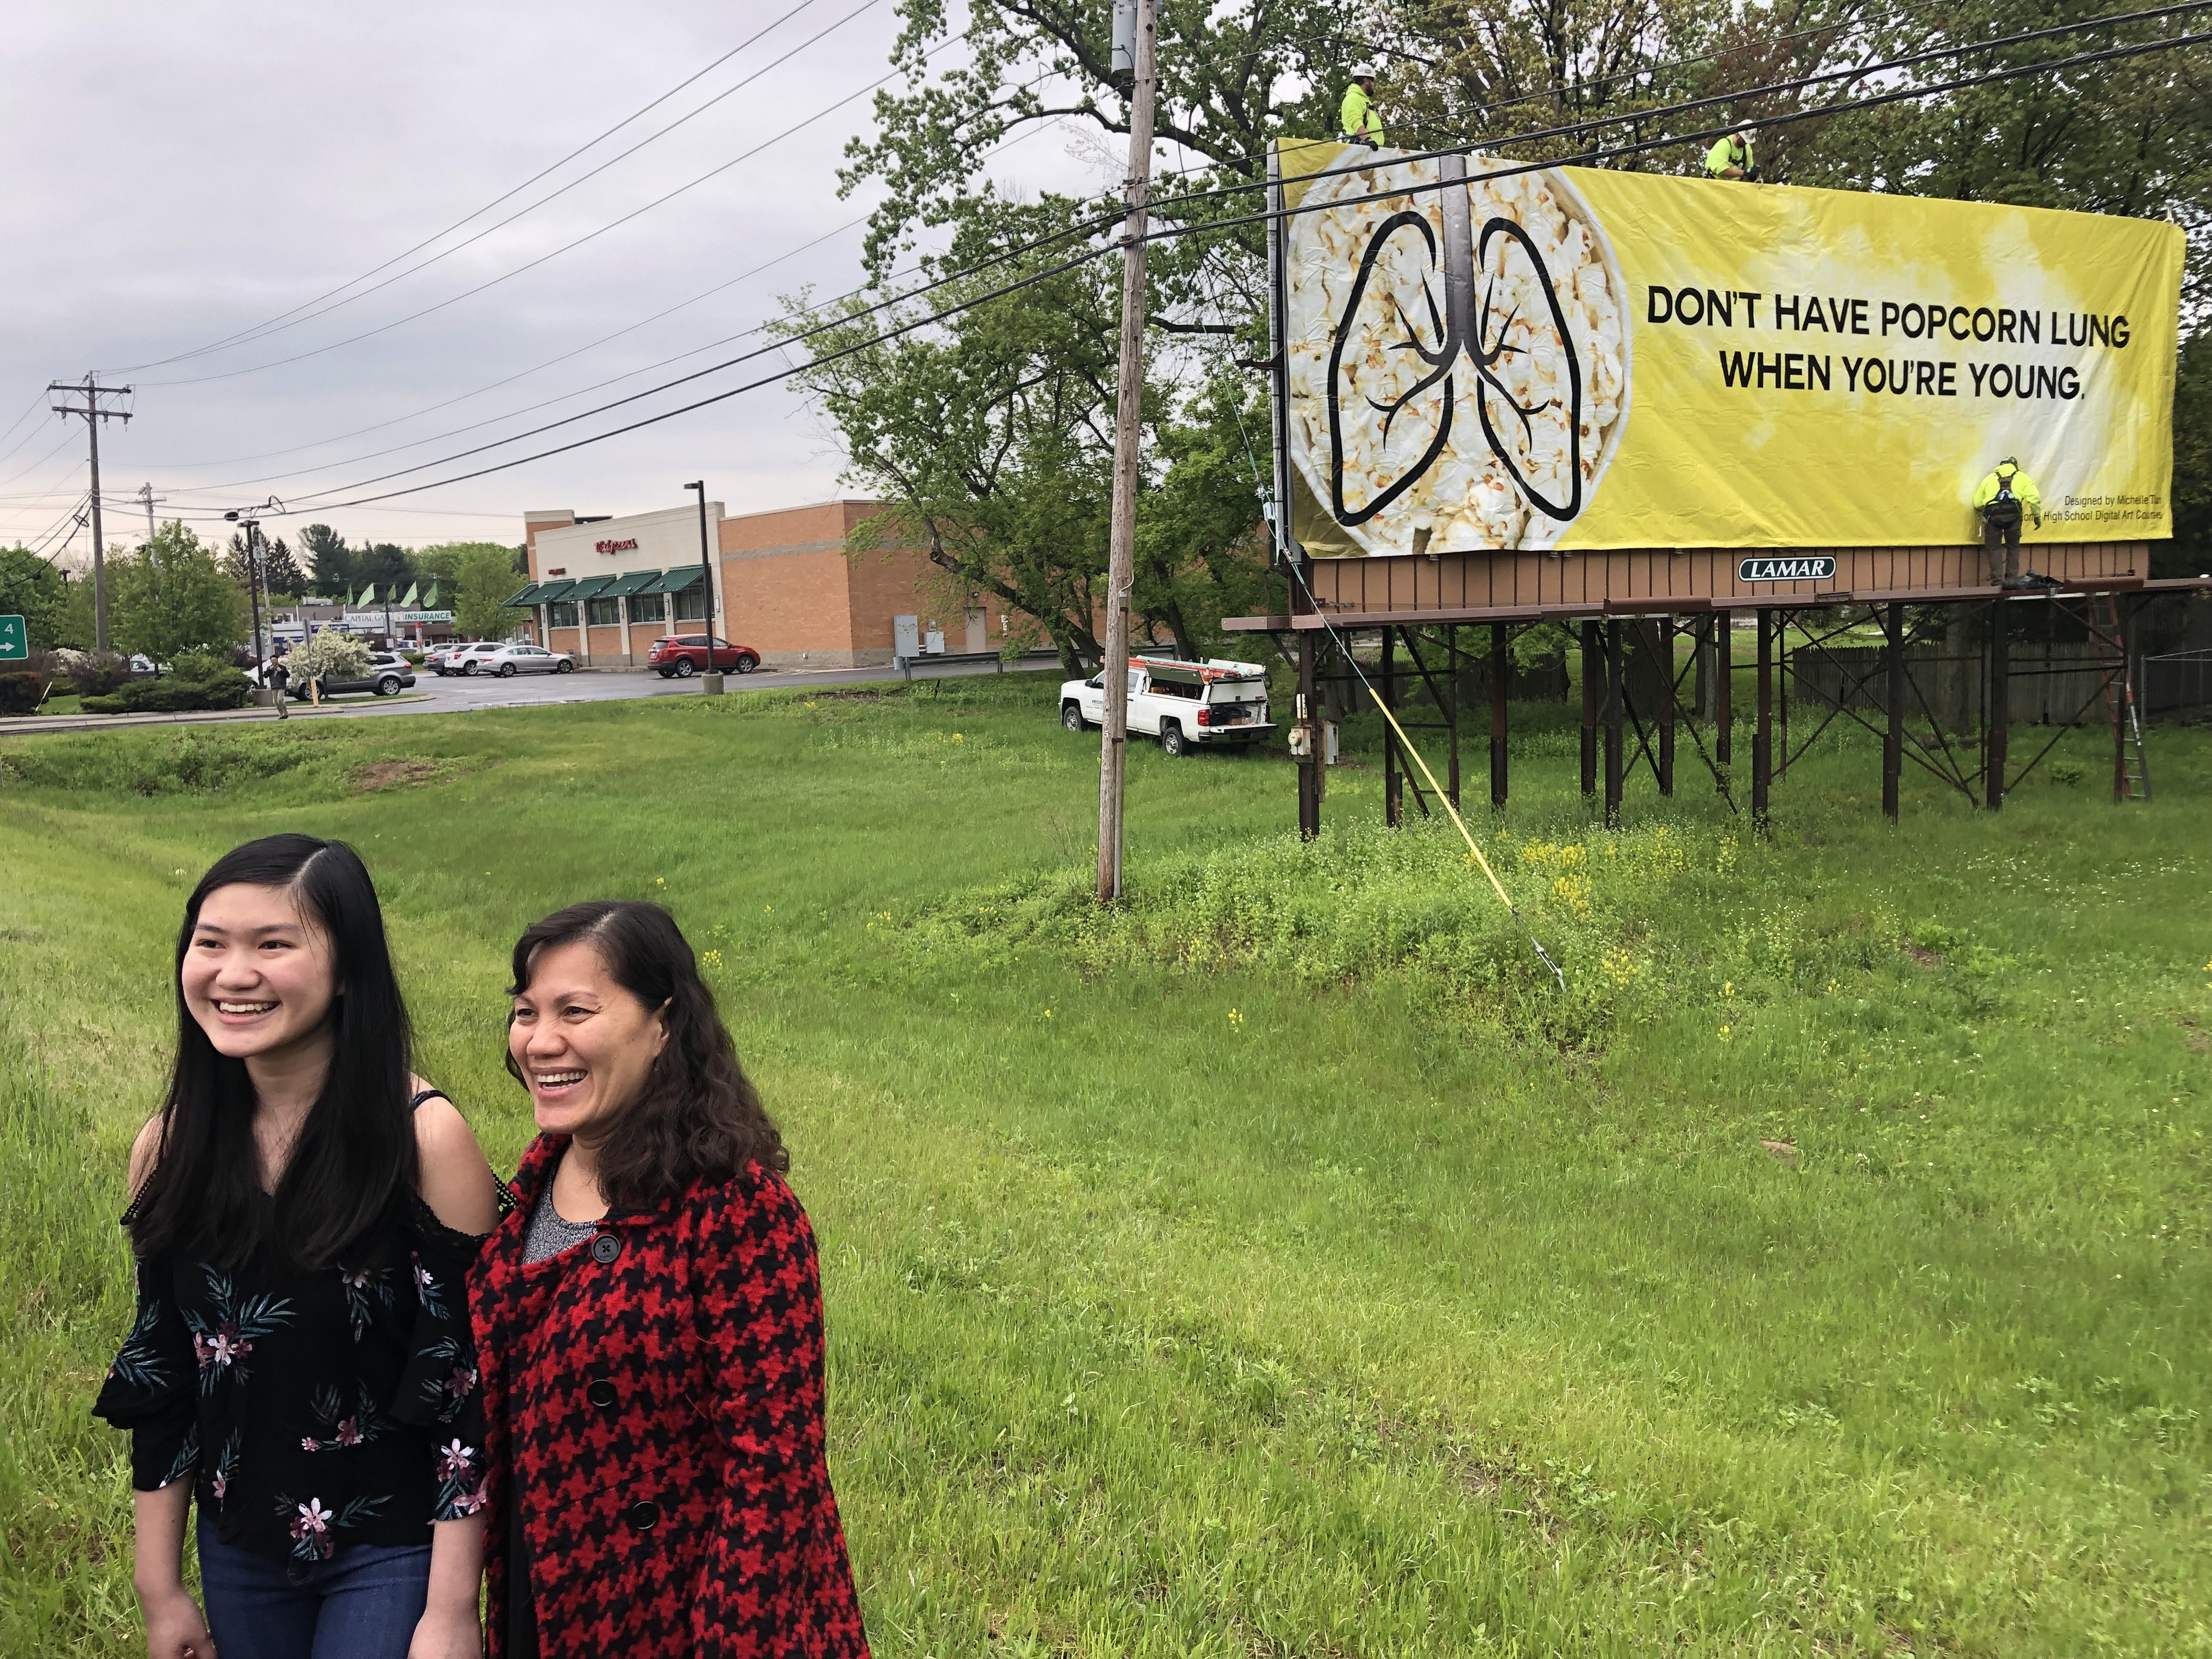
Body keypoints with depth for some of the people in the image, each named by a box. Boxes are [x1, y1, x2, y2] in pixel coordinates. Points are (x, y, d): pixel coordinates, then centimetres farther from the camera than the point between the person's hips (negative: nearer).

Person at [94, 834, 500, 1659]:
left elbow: (472, 1380, -16)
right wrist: (160, 1588, 8)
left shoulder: (422, 1136, -18)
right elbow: (158, 1375, 5)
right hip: (239, 1553, 4)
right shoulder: (170, 1146, -5)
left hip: (393, 1555, -4)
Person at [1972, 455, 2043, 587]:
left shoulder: (1989, 479, 24)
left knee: (1995, 549, 8)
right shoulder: (2021, 477, 21)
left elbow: (1977, 504, 20)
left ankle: (1997, 582, 0)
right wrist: (2037, 516, 16)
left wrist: (1983, 512, 40)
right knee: (2013, 547, 16)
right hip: (2013, 515, 0)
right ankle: (2012, 579, 12)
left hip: (1993, 515, 0)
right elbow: (2034, 498, 7)